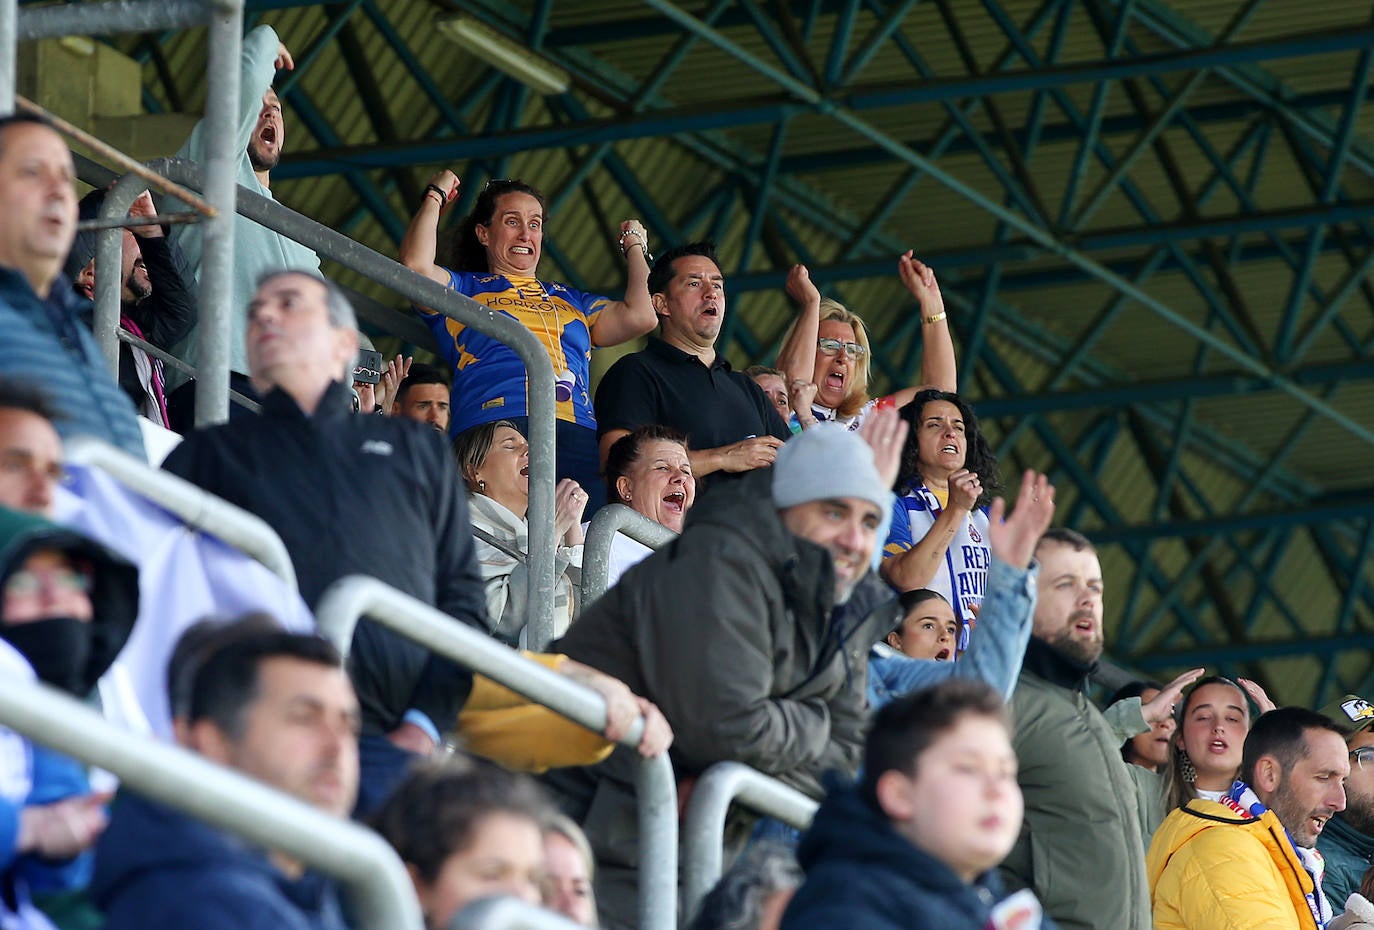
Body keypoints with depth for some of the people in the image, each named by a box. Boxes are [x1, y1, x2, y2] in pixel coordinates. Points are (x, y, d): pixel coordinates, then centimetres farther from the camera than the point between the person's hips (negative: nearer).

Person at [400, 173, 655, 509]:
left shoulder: (573, 302, 33)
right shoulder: (463, 290, 22)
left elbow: (639, 317, 20)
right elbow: (416, 267, 4)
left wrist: (634, 247, 35)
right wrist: (435, 197, 17)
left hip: (579, 441, 3)